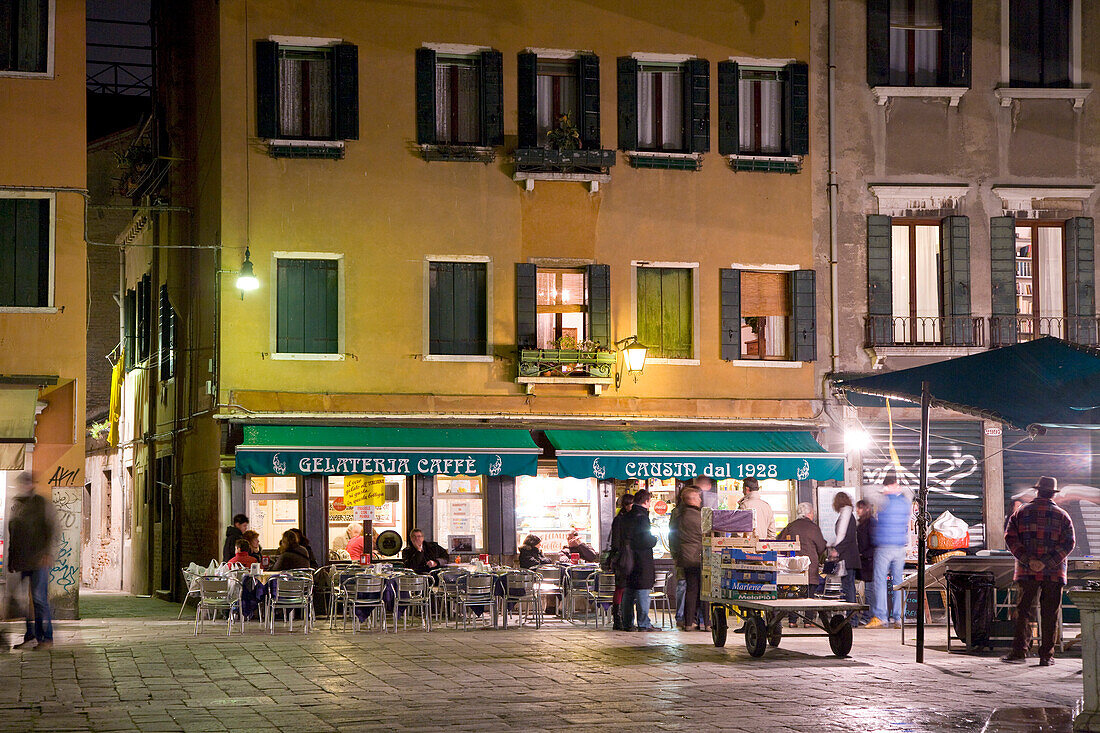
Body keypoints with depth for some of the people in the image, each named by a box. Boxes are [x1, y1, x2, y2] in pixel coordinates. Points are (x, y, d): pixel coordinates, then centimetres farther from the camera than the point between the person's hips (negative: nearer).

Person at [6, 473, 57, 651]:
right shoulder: (16, 505, 17)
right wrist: (11, 559, 16)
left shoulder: (43, 503, -1)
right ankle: (30, 636, 9)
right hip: (21, 561, 6)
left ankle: (46, 638, -3)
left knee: (39, 598, -9)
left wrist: (48, 553, -15)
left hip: (39, 560, -6)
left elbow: (53, 530, -5)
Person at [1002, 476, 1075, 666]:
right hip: (1054, 574, -1)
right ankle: (1046, 655, 4)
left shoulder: (1021, 512, 6)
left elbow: (1010, 538, -4)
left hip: (1027, 572, 1)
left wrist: (1027, 560, -10)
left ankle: (1020, 651, -2)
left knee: (1023, 611, 6)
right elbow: (1068, 543, -7)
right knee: (1049, 614, 4)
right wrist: (1047, 563, -13)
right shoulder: (1061, 515, 3)